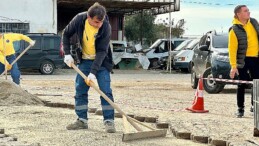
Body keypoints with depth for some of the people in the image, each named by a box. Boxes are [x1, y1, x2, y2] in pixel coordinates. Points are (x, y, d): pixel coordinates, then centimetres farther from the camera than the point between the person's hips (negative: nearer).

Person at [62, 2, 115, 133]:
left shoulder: (106, 27, -27)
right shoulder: (79, 19, -21)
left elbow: (102, 51, -27)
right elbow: (66, 34, -2)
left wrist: (93, 72, -32)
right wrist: (67, 54, -9)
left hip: (101, 61, -3)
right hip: (84, 60, 3)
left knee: (105, 91, -10)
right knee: (80, 90, 3)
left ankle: (109, 121, -5)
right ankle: (82, 120, 12)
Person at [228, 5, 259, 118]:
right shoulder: (234, 30, -15)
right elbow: (232, 49, -16)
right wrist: (233, 66, -20)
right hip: (243, 60, -5)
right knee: (242, 85, 2)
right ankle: (240, 109, 12)